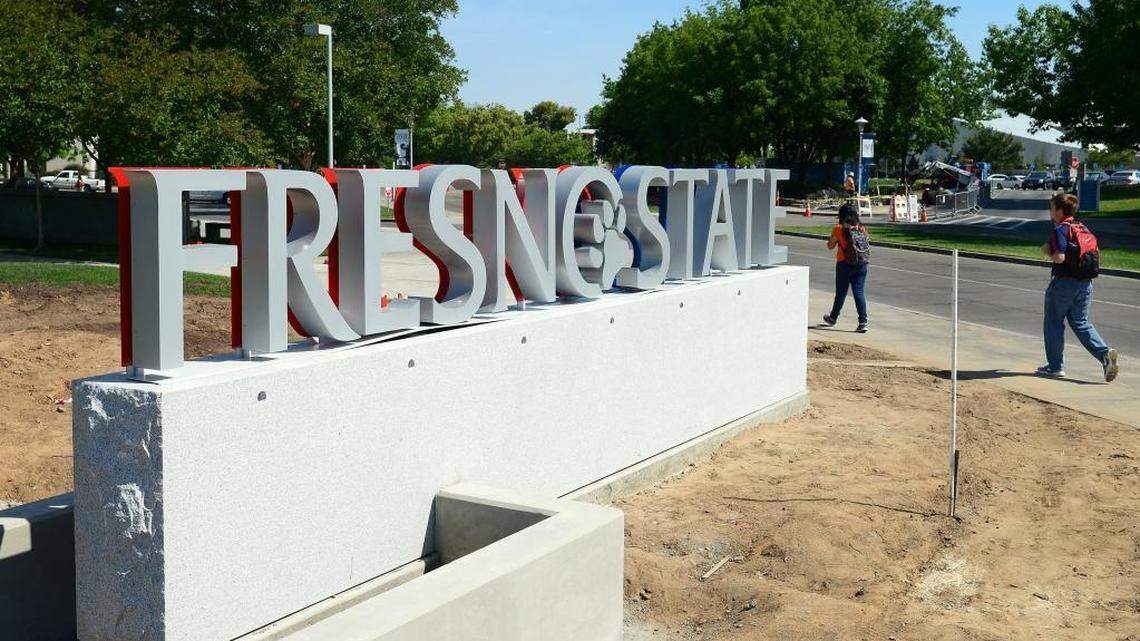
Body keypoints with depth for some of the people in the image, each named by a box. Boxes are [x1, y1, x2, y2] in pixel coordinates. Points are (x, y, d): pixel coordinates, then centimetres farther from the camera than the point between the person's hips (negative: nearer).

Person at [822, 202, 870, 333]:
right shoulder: (861, 229, 4)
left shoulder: (839, 229, -8)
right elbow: (867, 246, 6)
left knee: (841, 292, 11)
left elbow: (830, 246, 1)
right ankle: (863, 322, -5)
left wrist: (833, 237, 14)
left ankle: (833, 318, 29)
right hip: (861, 265, 3)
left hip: (844, 264, -3)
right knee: (860, 293, 2)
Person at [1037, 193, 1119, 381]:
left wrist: (1047, 251, -3)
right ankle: (1104, 353, -7)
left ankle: (1055, 366, 12)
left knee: (1054, 323, 8)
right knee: (1081, 323, 14)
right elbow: (1097, 254, 13)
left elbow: (1059, 258, -23)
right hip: (1086, 284, 7)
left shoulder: (1061, 230, -12)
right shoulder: (1084, 229, 11)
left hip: (1064, 283, -7)